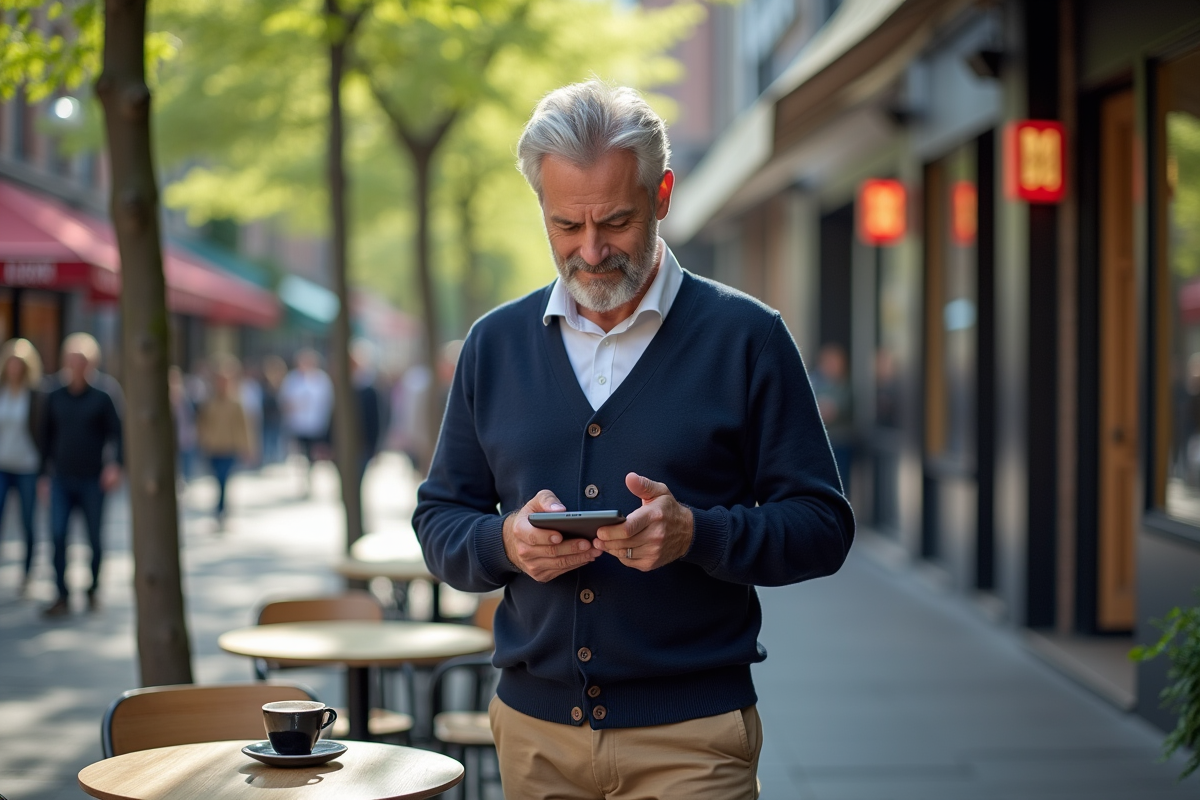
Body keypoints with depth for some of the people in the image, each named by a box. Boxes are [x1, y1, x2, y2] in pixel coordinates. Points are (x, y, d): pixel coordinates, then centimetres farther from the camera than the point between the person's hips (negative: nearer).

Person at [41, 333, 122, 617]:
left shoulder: (101, 399, -1)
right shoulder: (55, 399, 7)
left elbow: (116, 434, -1)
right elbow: (47, 436, 13)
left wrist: (115, 465, -16)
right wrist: (44, 472, 10)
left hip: (92, 481, -2)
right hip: (61, 479, 2)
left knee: (94, 538, 5)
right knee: (58, 535, -8)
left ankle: (93, 591, 23)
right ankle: (62, 597, -6)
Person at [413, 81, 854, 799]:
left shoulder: (746, 337, -3)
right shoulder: (496, 344, 8)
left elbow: (823, 526, -4)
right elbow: (440, 522, 12)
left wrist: (696, 534, -21)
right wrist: (505, 543, -10)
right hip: (534, 729, 3)